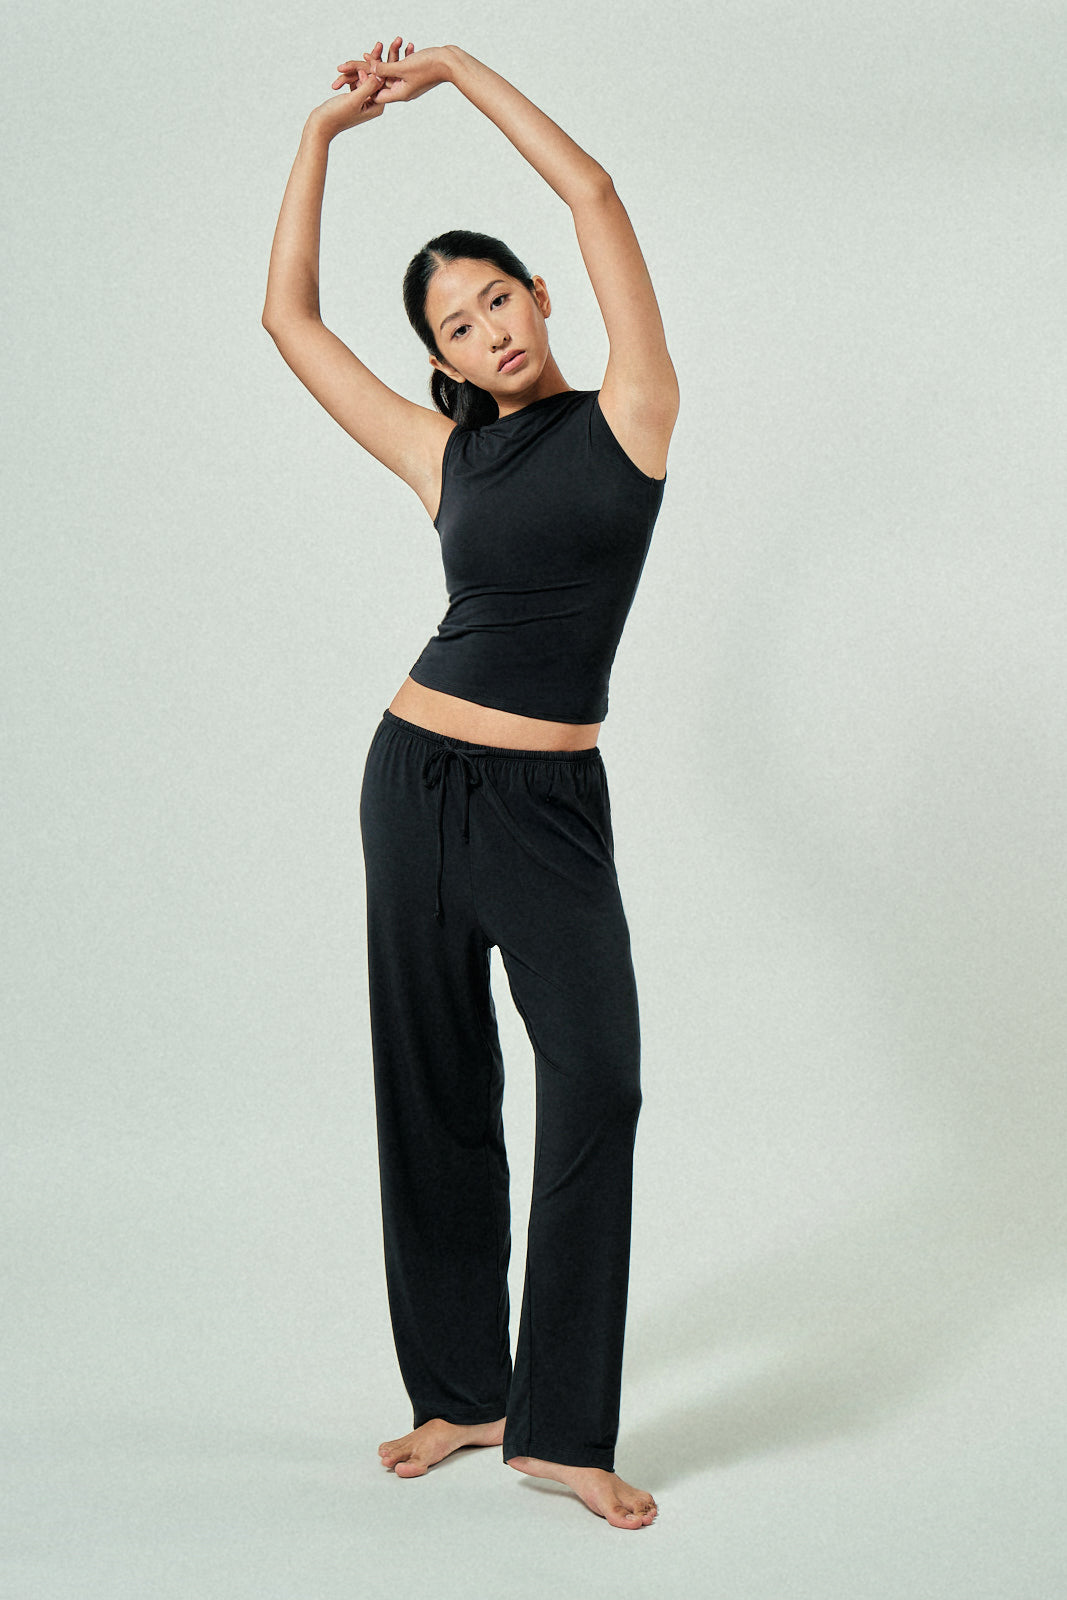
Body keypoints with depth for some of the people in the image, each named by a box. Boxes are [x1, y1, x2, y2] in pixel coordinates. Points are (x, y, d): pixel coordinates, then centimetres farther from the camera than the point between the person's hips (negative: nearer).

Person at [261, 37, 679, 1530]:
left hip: (551, 801, -3)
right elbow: (290, 317, 12)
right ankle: (462, 1390, 21)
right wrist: (325, 130, 12)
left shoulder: (628, 418, 2)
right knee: (435, 1090, 7)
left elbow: (596, 196, -3)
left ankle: (565, 1428, -2)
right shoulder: (444, 453, 9)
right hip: (419, 778, 3)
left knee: (598, 1083, -13)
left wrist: (460, 67, 3)